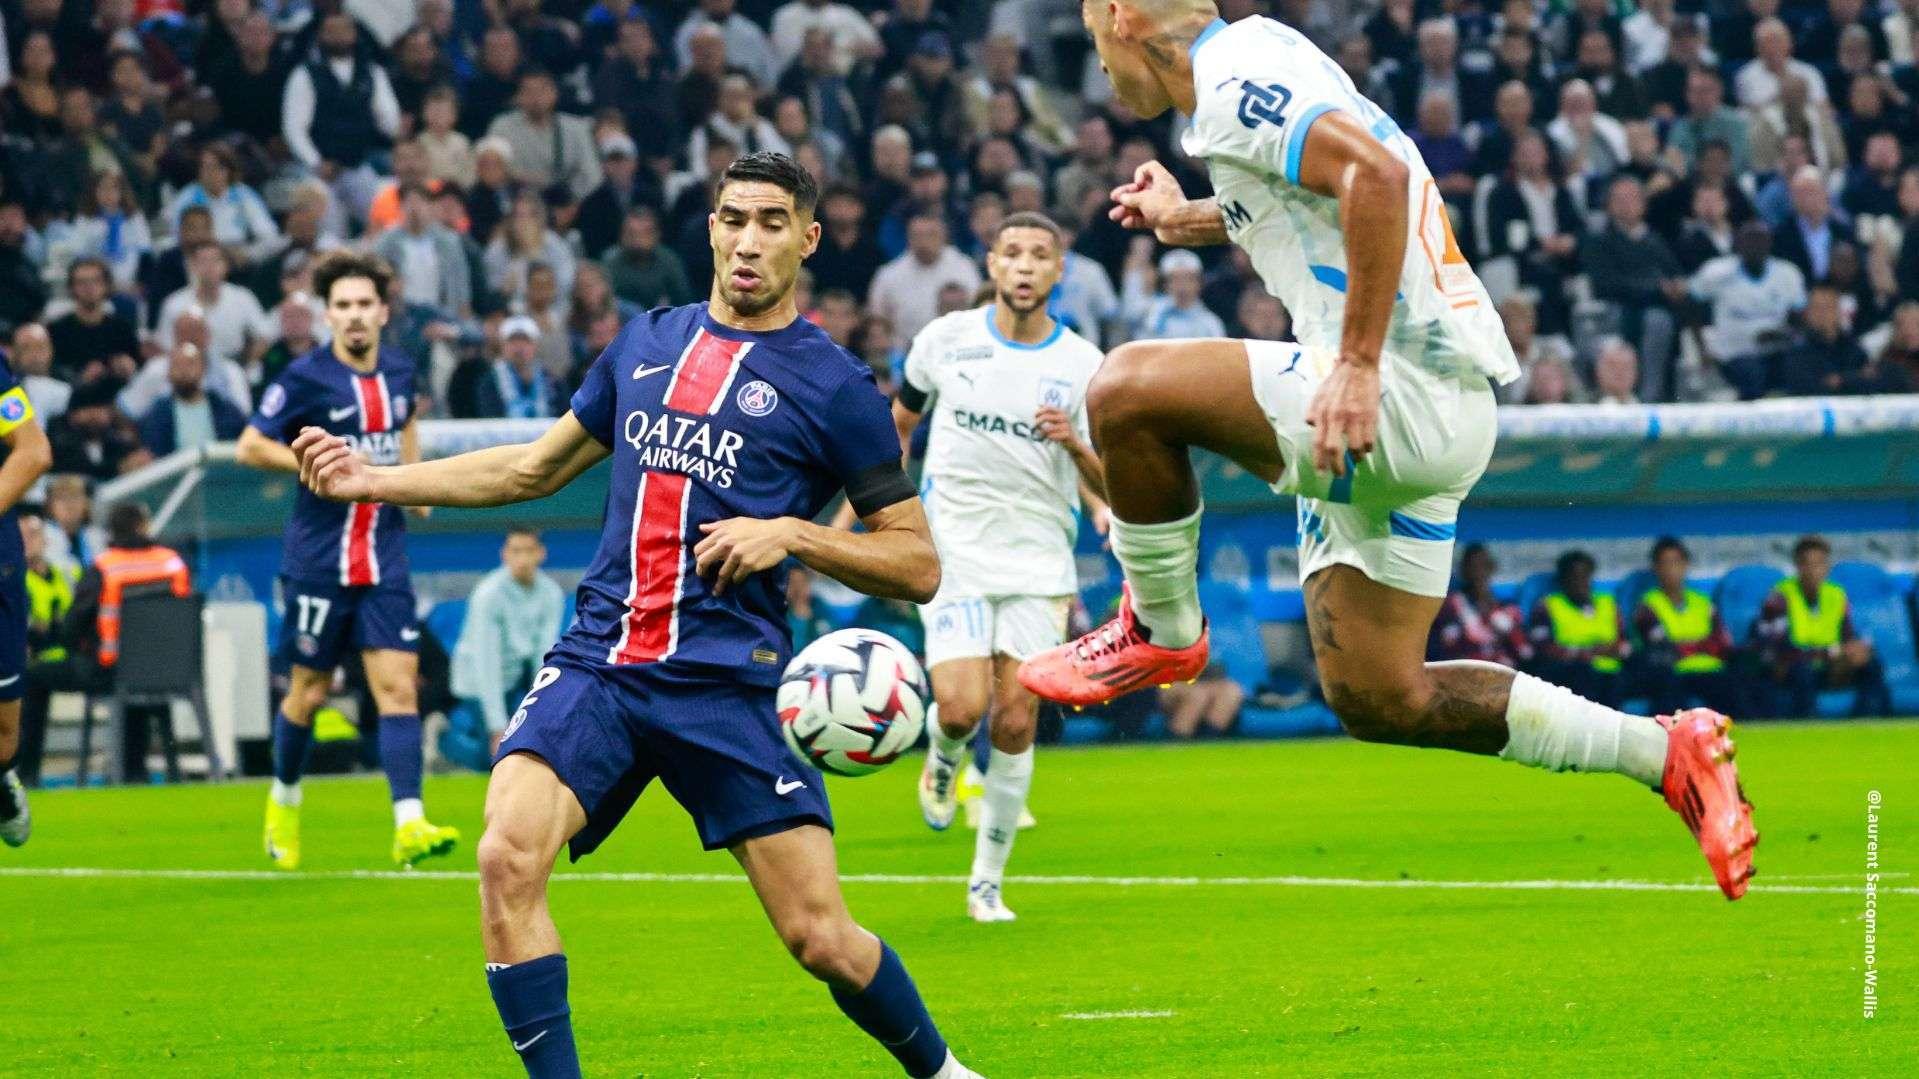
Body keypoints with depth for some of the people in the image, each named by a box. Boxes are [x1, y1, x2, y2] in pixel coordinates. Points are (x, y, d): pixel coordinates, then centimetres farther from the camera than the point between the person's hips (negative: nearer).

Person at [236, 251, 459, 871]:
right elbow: (250, 447, -7)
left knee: (397, 684, -9)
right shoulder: (306, 378, -10)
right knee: (310, 691, 7)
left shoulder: (400, 372, 6)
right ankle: (284, 800, 33)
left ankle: (409, 826, -18)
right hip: (319, 559, -3)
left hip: (384, 561, 3)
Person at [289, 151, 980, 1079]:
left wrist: (791, 533, -13)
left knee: (821, 939, -5)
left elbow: (917, 564, 2)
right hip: (599, 656, 4)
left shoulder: (833, 386, 1)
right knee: (508, 860, -22)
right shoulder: (646, 344, 15)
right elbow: (539, 468, 27)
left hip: (729, 679, -4)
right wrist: (370, 480, 21)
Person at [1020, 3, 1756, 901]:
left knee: (1126, 391, -21)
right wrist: (1189, 222, 44)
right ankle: (1664, 753, 15)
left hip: (1405, 393, -11)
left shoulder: (1235, 81, -12)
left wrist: (1358, 365, -29)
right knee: (1374, 700, 11)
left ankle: (1162, 632, 1)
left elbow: (1378, 173, -29)